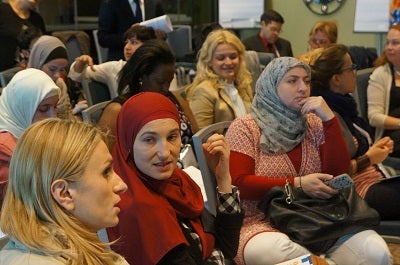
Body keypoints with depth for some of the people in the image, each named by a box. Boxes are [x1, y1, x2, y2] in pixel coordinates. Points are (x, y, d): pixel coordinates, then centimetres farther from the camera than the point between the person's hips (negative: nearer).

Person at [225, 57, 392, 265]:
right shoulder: (244, 128, -2)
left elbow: (339, 173, 2)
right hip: (263, 223, -3)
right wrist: (298, 184, -17)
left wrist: (329, 118, -6)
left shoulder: (315, 124, 12)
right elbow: (239, 184, -11)